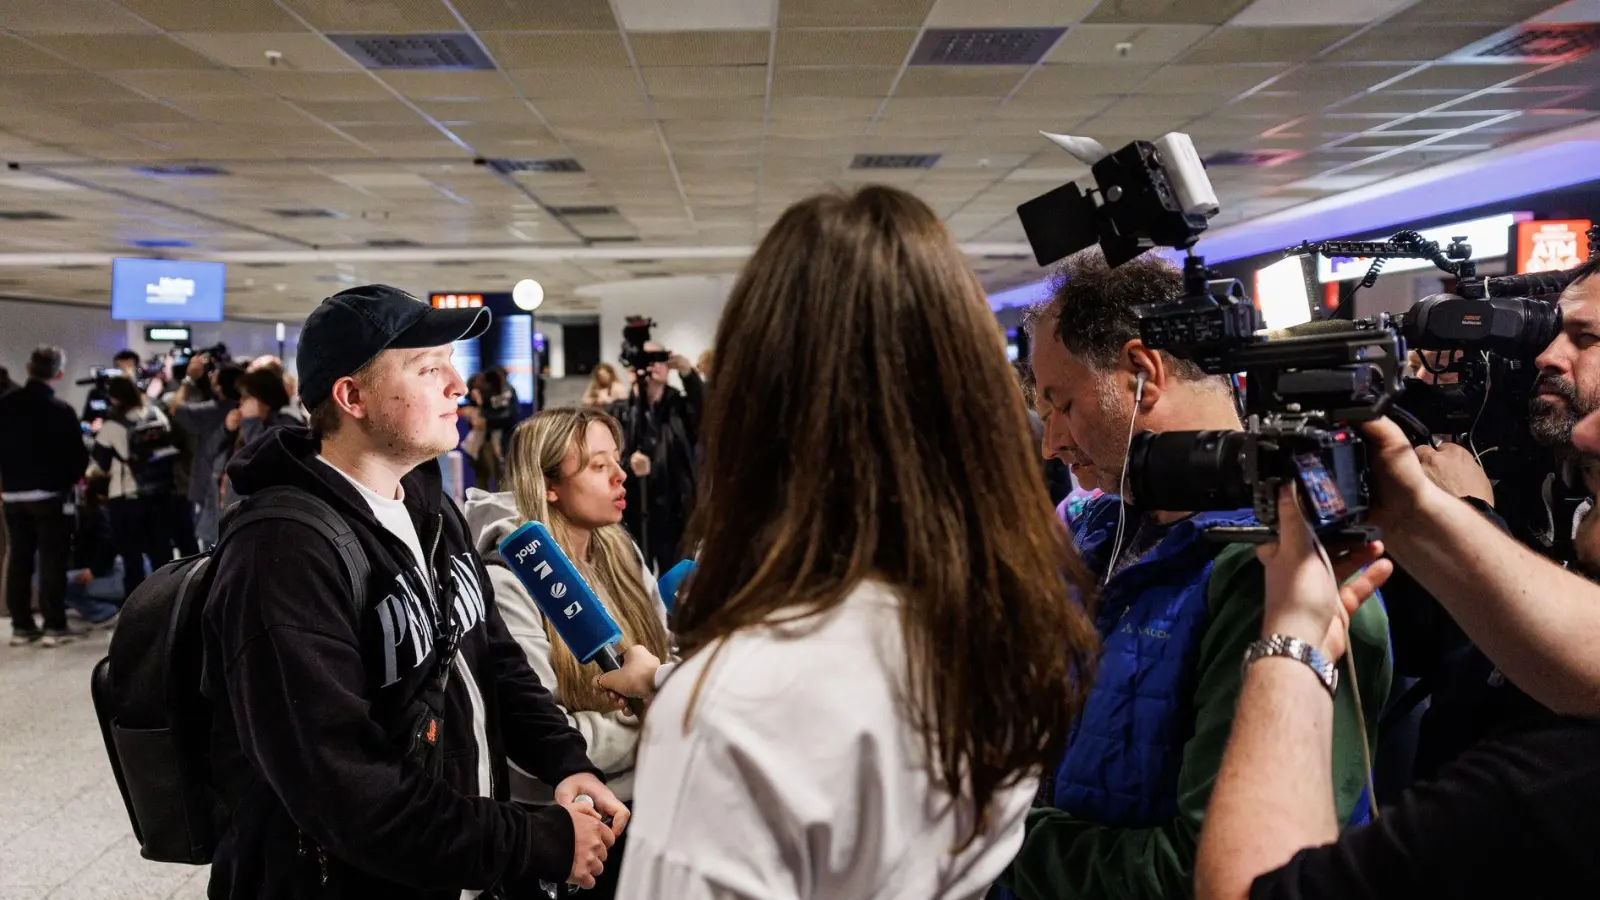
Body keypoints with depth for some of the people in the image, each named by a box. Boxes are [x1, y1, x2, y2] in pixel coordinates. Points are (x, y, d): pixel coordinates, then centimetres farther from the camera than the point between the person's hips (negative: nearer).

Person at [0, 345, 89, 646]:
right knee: (52, 560, 0)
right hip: (50, 494, -5)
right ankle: (54, 626, -1)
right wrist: (69, 480, 8)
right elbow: (79, 456, -11)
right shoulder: (61, 409, -14)